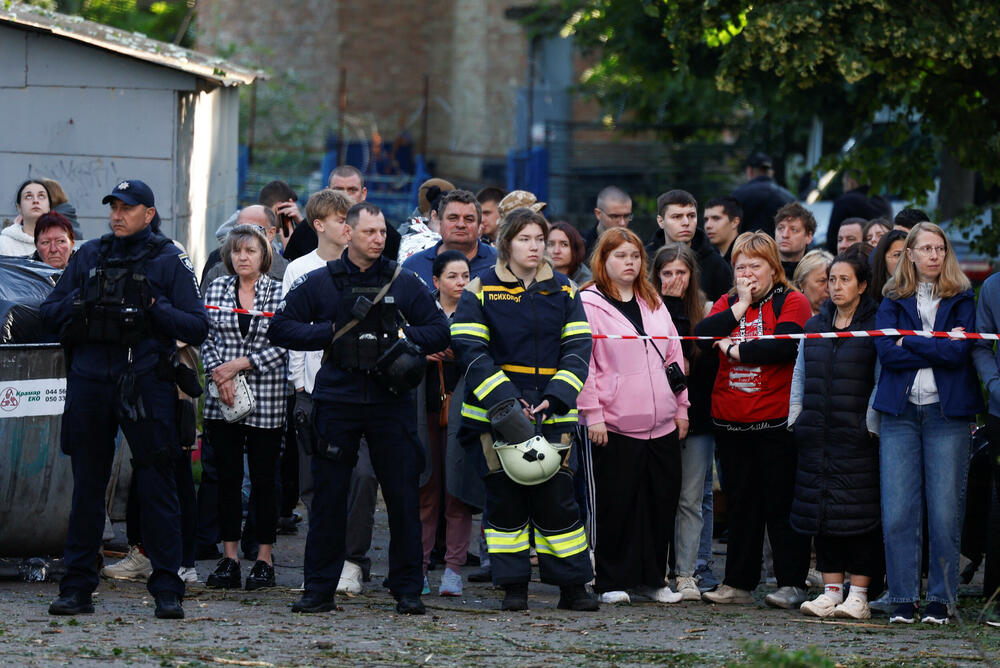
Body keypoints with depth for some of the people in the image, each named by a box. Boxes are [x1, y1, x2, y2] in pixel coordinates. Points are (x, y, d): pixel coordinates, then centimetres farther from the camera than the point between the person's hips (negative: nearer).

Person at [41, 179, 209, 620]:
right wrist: (78, 303, -5)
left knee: (157, 487, -3)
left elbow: (197, 328, -1)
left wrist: (154, 307, -14)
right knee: (86, 487, 6)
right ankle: (77, 587, 11)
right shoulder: (89, 256, 14)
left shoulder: (170, 261, 4)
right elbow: (48, 313, 14)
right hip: (89, 380, 3)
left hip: (146, 382, -3)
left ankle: (167, 589, 1)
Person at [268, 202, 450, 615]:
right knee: (328, 496, 2)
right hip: (336, 400, 0)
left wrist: (404, 338, -7)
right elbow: (280, 328, 6)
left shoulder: (404, 283, 8)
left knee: (403, 496, -1)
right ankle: (319, 588, 10)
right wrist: (329, 333, -5)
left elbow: (440, 331, 10)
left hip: (390, 400, 1)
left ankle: (407, 589, 8)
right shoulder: (320, 283, 6)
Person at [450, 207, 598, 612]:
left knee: (556, 496, -1)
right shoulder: (481, 290, 1)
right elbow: (469, 350, -7)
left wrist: (555, 398, -13)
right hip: (495, 413, -1)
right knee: (504, 498, 1)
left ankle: (572, 586, 4)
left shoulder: (564, 292, 9)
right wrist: (505, 401, -17)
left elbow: (578, 349, 3)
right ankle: (513, 585, 8)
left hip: (552, 413, 1)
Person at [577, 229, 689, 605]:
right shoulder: (589, 304, -3)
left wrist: (681, 406, 13)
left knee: (661, 502, 6)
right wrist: (592, 414, -13)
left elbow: (674, 355, 19)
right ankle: (613, 582, 5)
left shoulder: (653, 303, 16)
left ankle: (652, 578, 16)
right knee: (616, 504, -3)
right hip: (615, 426, -6)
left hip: (662, 425, 6)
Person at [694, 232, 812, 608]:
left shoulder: (791, 302, -2)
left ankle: (792, 584, -1)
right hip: (730, 421, 5)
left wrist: (736, 351, -9)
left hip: (776, 421, -5)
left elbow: (784, 346, -19)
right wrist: (740, 306, -7)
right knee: (741, 504, 10)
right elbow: (701, 336, -2)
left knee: (781, 504, -4)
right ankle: (739, 584, 14)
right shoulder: (727, 304, 15)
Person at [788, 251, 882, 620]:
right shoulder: (814, 327, 14)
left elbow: (883, 381, -5)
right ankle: (831, 592, 10)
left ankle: (858, 595, -2)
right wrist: (796, 417, 11)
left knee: (859, 512, -5)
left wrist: (872, 425, -11)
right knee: (822, 511, 5)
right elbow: (800, 378, 20)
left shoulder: (875, 327, -1)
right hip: (818, 434, 5)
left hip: (857, 436, -5)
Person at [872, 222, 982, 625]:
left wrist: (910, 343, -5)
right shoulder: (892, 302, 12)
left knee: (945, 511, -2)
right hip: (900, 413, 1)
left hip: (947, 413, -1)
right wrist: (938, 348, -8)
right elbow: (886, 351, -5)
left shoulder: (962, 300, 7)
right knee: (897, 512, -4)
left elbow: (960, 352, -8)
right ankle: (903, 598, 3)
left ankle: (941, 599, 6)